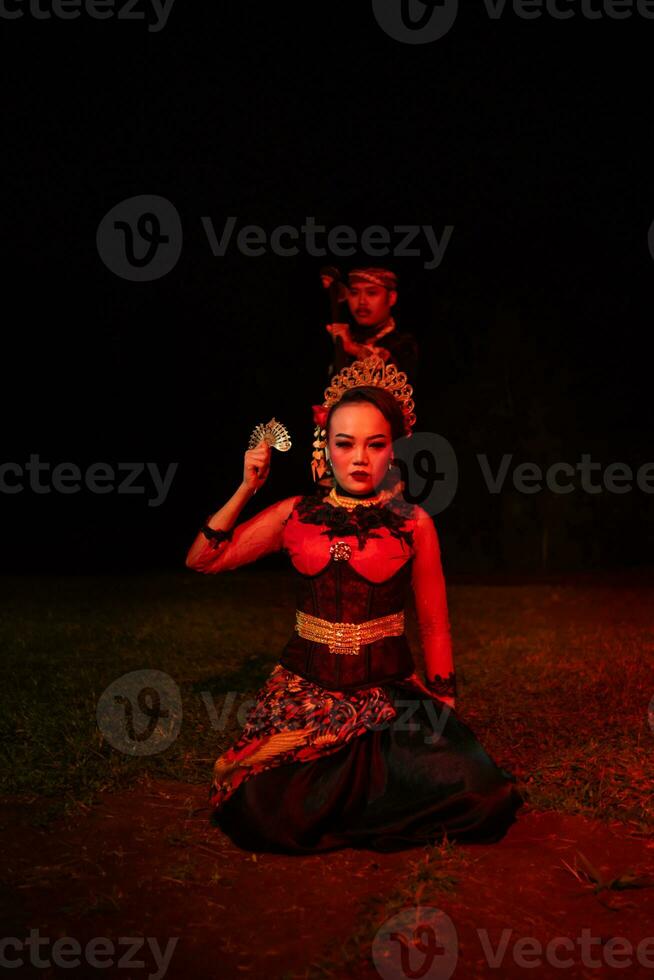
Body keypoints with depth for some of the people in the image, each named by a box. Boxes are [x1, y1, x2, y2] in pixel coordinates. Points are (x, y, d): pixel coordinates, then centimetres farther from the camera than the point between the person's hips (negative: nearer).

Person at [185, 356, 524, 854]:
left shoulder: (413, 523, 1)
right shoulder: (296, 514, 5)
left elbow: (435, 627, 7)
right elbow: (202, 560, 5)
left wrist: (444, 708, 6)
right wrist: (246, 488, -2)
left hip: (390, 690, 0)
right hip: (305, 689, 0)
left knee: (482, 795, -23)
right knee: (261, 814, -25)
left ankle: (339, 792, 2)